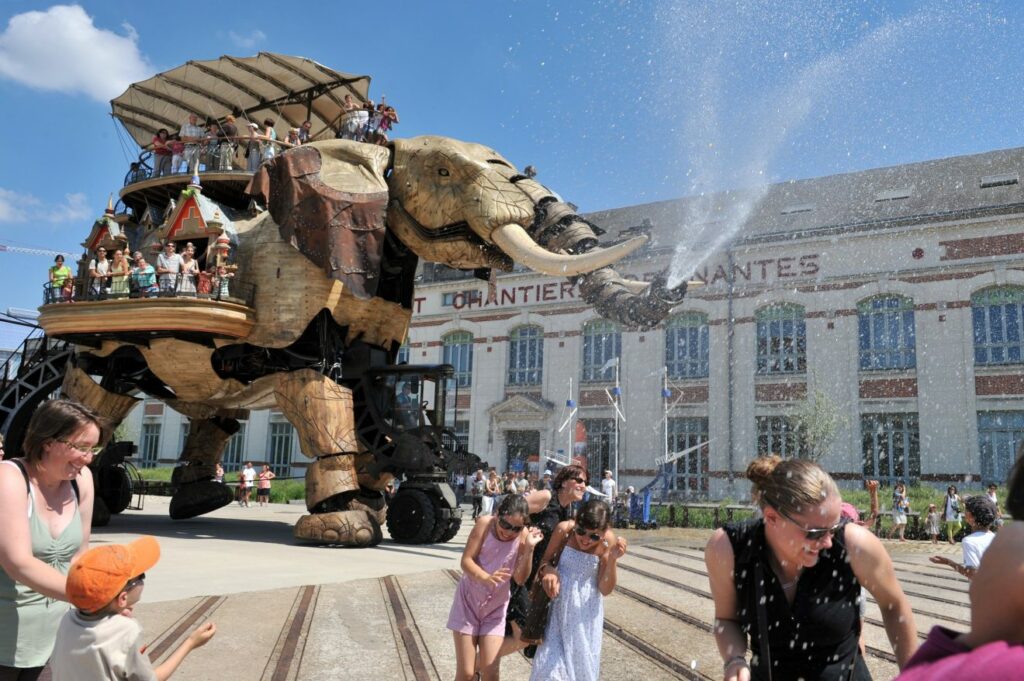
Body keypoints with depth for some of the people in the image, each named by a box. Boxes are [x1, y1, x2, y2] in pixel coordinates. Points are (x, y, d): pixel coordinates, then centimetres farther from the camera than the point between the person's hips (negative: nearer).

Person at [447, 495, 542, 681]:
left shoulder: (523, 535, -12)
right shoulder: (485, 523, -17)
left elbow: (520, 579, -14)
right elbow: (466, 561, -19)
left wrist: (529, 548, -27)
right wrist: (485, 577, -37)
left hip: (496, 607, 2)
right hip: (468, 600, -1)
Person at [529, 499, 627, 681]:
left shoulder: (608, 542, -16)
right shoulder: (564, 529, -16)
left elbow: (605, 590, -12)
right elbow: (546, 559, -2)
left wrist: (612, 560, -27)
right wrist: (547, 569, -25)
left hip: (586, 612, 0)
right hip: (559, 605, 0)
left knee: (582, 662, 11)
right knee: (551, 663, -2)